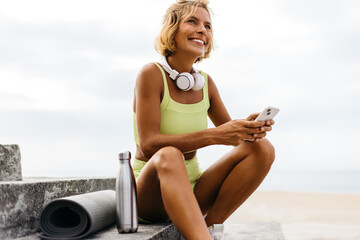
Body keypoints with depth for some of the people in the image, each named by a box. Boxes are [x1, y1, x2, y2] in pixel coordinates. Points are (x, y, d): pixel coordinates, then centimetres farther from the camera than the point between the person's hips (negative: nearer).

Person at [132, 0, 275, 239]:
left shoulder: (205, 82, 4)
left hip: (192, 191, 6)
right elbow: (149, 146, -22)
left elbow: (230, 135, 8)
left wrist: (249, 127, -17)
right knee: (169, 156, -39)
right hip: (150, 192, -6)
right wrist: (214, 135, -31)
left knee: (263, 148, -11)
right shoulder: (152, 74, -13)